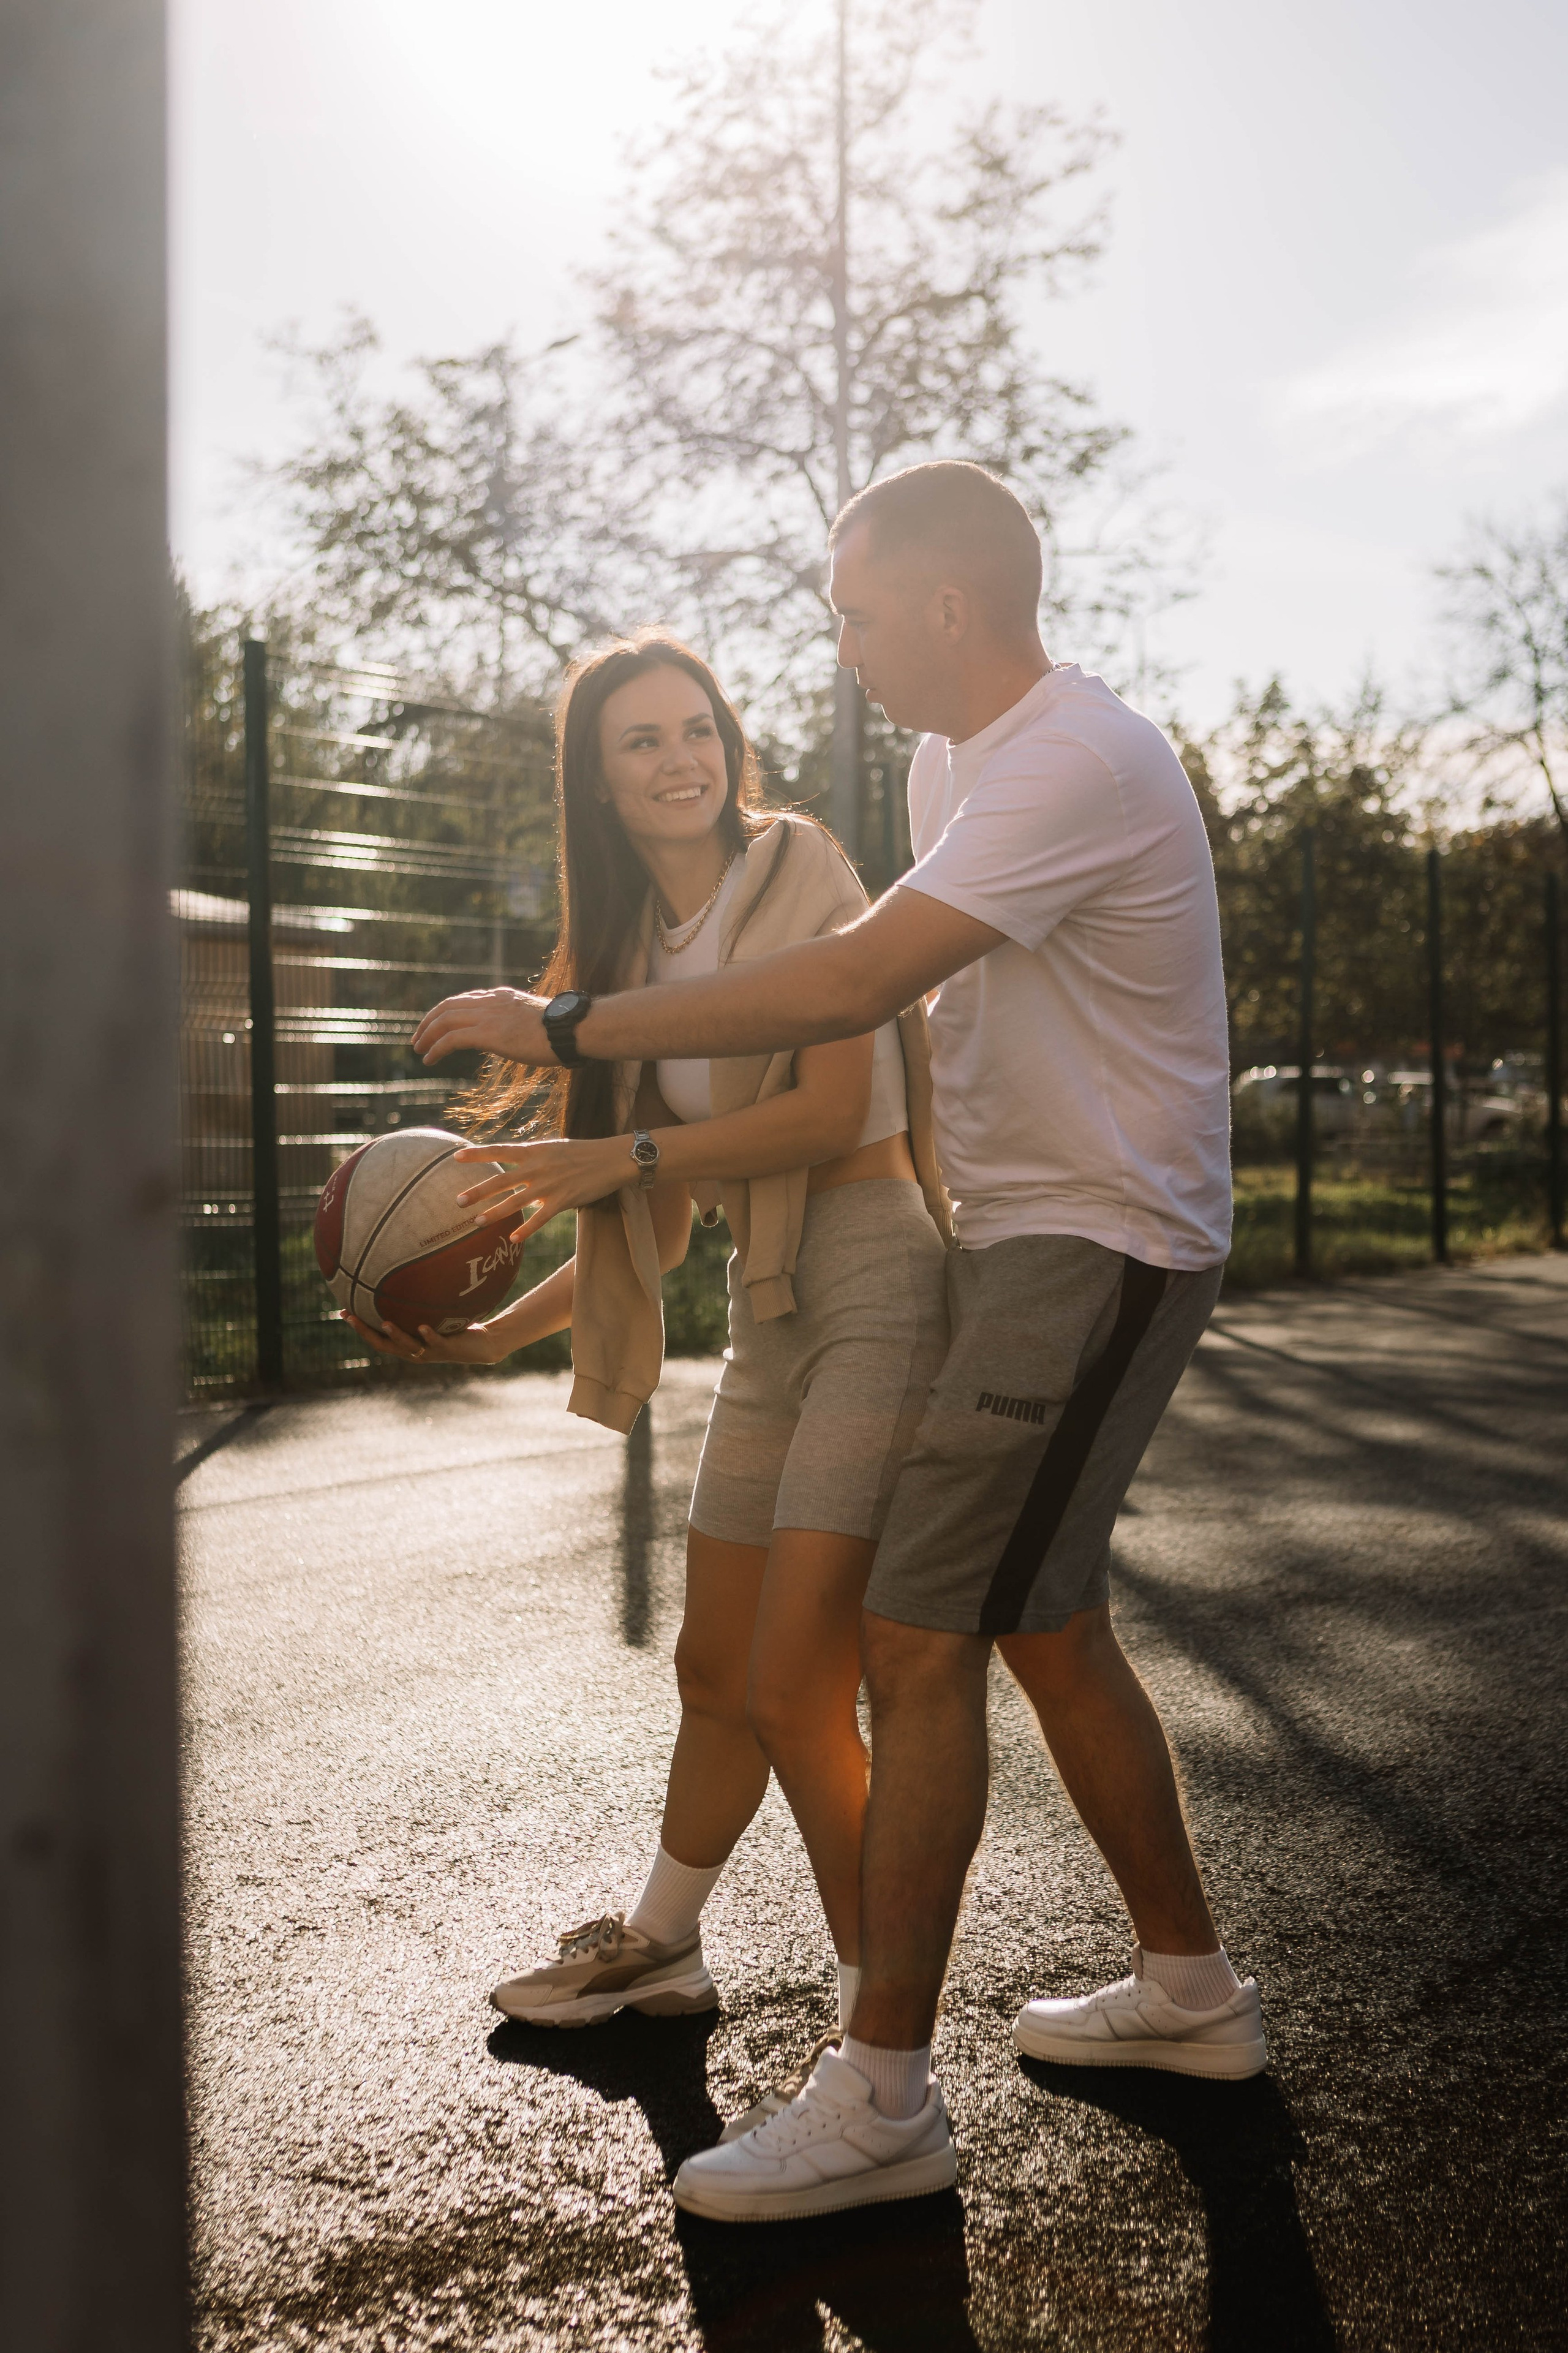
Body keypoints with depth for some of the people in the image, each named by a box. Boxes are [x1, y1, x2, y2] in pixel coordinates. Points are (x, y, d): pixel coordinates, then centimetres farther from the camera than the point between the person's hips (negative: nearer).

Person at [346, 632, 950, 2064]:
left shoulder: (800, 873, -4)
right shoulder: (635, 954, 16)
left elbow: (836, 1108, -16)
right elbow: (660, 1230, 15)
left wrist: (617, 1154, -21)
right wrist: (497, 1337, 8)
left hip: (878, 1287, -7)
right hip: (766, 1315, 7)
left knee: (794, 1692, -12)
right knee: (715, 1672, 18)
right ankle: (658, 1948, 39)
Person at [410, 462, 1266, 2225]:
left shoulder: (1077, 761, -20)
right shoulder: (954, 758, 13)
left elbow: (854, 984, -29)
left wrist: (569, 1026, -23)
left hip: (1103, 1250, -10)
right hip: (1023, 1237, 10)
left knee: (918, 1639, -10)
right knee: (1045, 1626, 16)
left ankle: (878, 2096, 1)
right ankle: (1188, 1989, 31)